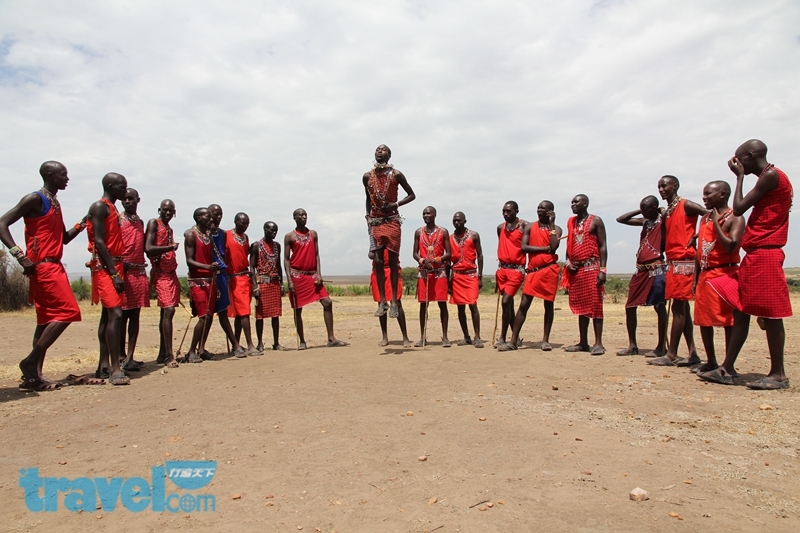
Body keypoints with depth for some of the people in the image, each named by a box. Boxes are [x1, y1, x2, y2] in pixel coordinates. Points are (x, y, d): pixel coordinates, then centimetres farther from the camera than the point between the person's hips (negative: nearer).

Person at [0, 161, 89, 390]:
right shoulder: (34, 199, -7)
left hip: (54, 267, 9)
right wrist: (20, 256, -20)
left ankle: (34, 375, 11)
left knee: (48, 319, 7)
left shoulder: (55, 204, 20)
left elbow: (64, 238, 25)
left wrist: (82, 223, 10)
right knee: (68, 311, -15)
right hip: (42, 267, -9)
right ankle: (31, 361, -6)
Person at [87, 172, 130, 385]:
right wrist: (114, 273, -20)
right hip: (105, 268, -10)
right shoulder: (99, 207, -9)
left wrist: (118, 270, 14)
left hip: (114, 267, 10)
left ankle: (104, 365, 17)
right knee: (115, 314, -16)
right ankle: (115, 369, -17)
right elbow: (98, 242, -17)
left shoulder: (112, 209, 19)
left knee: (108, 314, 11)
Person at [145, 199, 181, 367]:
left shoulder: (169, 229, 20)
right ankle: (169, 355, -15)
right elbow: (148, 248, -15)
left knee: (166, 312, 9)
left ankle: (162, 354, 15)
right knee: (168, 311, -15)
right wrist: (170, 247, -23)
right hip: (161, 274, -8)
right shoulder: (153, 223, -3)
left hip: (171, 273, 8)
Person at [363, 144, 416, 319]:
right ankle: (382, 301, 7)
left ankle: (394, 301, 5)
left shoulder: (396, 174, -2)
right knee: (378, 261, 1)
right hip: (375, 222, 3)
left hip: (392, 221, -3)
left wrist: (396, 204, -11)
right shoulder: (367, 176, 7)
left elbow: (412, 195, 4)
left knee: (393, 261, -1)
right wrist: (368, 217, 7)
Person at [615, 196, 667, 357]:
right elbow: (620, 219, 19)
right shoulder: (645, 221, 16)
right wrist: (639, 211, 11)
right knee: (630, 307, 6)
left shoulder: (663, 221, -5)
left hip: (656, 269, -8)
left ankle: (661, 347, 6)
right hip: (641, 269, 8)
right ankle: (632, 346, 14)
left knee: (659, 307, -1)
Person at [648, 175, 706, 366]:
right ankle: (692, 353, 13)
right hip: (672, 262, 9)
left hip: (684, 261, -9)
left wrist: (696, 236, -14)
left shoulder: (686, 205, -5)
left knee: (678, 307, -8)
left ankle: (671, 354, -6)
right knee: (682, 307, 8)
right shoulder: (666, 212, 18)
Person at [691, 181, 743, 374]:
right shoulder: (705, 219, 17)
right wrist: (696, 279, 15)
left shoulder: (734, 218, -5)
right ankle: (711, 362, 21)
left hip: (725, 274, -8)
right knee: (703, 320, 10)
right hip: (704, 275, 8)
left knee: (728, 320, -5)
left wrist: (717, 223, -13)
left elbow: (731, 247, -19)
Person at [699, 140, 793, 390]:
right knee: (740, 311, 8)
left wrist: (740, 175, 0)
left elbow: (739, 208, -9)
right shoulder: (769, 178, 20)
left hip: (764, 255, -10)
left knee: (770, 314, -5)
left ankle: (778, 374, 4)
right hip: (755, 257, 10)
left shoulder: (771, 176, -9)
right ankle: (727, 369, 11)